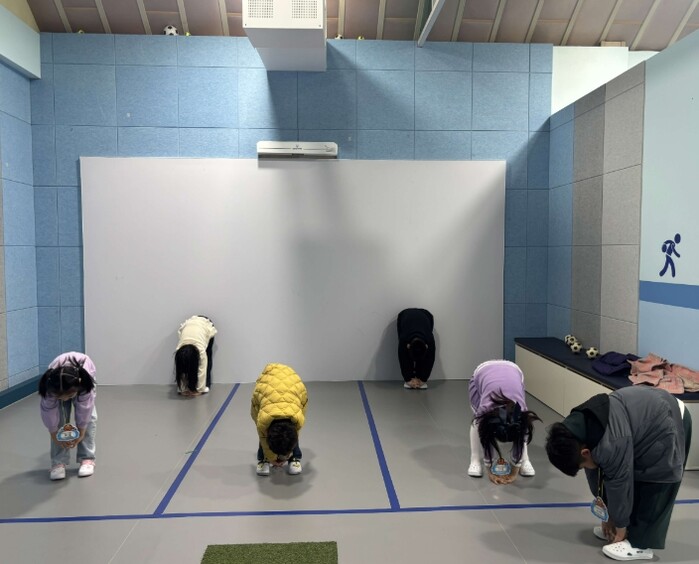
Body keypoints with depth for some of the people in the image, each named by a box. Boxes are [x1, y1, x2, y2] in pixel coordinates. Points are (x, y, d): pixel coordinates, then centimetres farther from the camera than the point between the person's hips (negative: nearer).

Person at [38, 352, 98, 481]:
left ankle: (87, 458, -6)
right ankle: (58, 462, -6)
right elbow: (49, 413, -27)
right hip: (58, 384, 1)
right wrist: (55, 436, -19)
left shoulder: (84, 382, -45)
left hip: (85, 377, -1)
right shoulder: (50, 384, -41)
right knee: (59, 417, -16)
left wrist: (81, 433, -23)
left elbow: (84, 409, -32)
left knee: (88, 415, -15)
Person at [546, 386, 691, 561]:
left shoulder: (611, 445, -35)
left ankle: (640, 543, 5)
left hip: (670, 425, -9)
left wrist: (620, 528, -4)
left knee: (651, 487, -5)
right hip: (649, 414, 9)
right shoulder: (580, 425, -8)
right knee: (632, 476, 13)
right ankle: (633, 528, 25)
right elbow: (594, 472, 4)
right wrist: (607, 516, 12)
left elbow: (619, 485, -21)